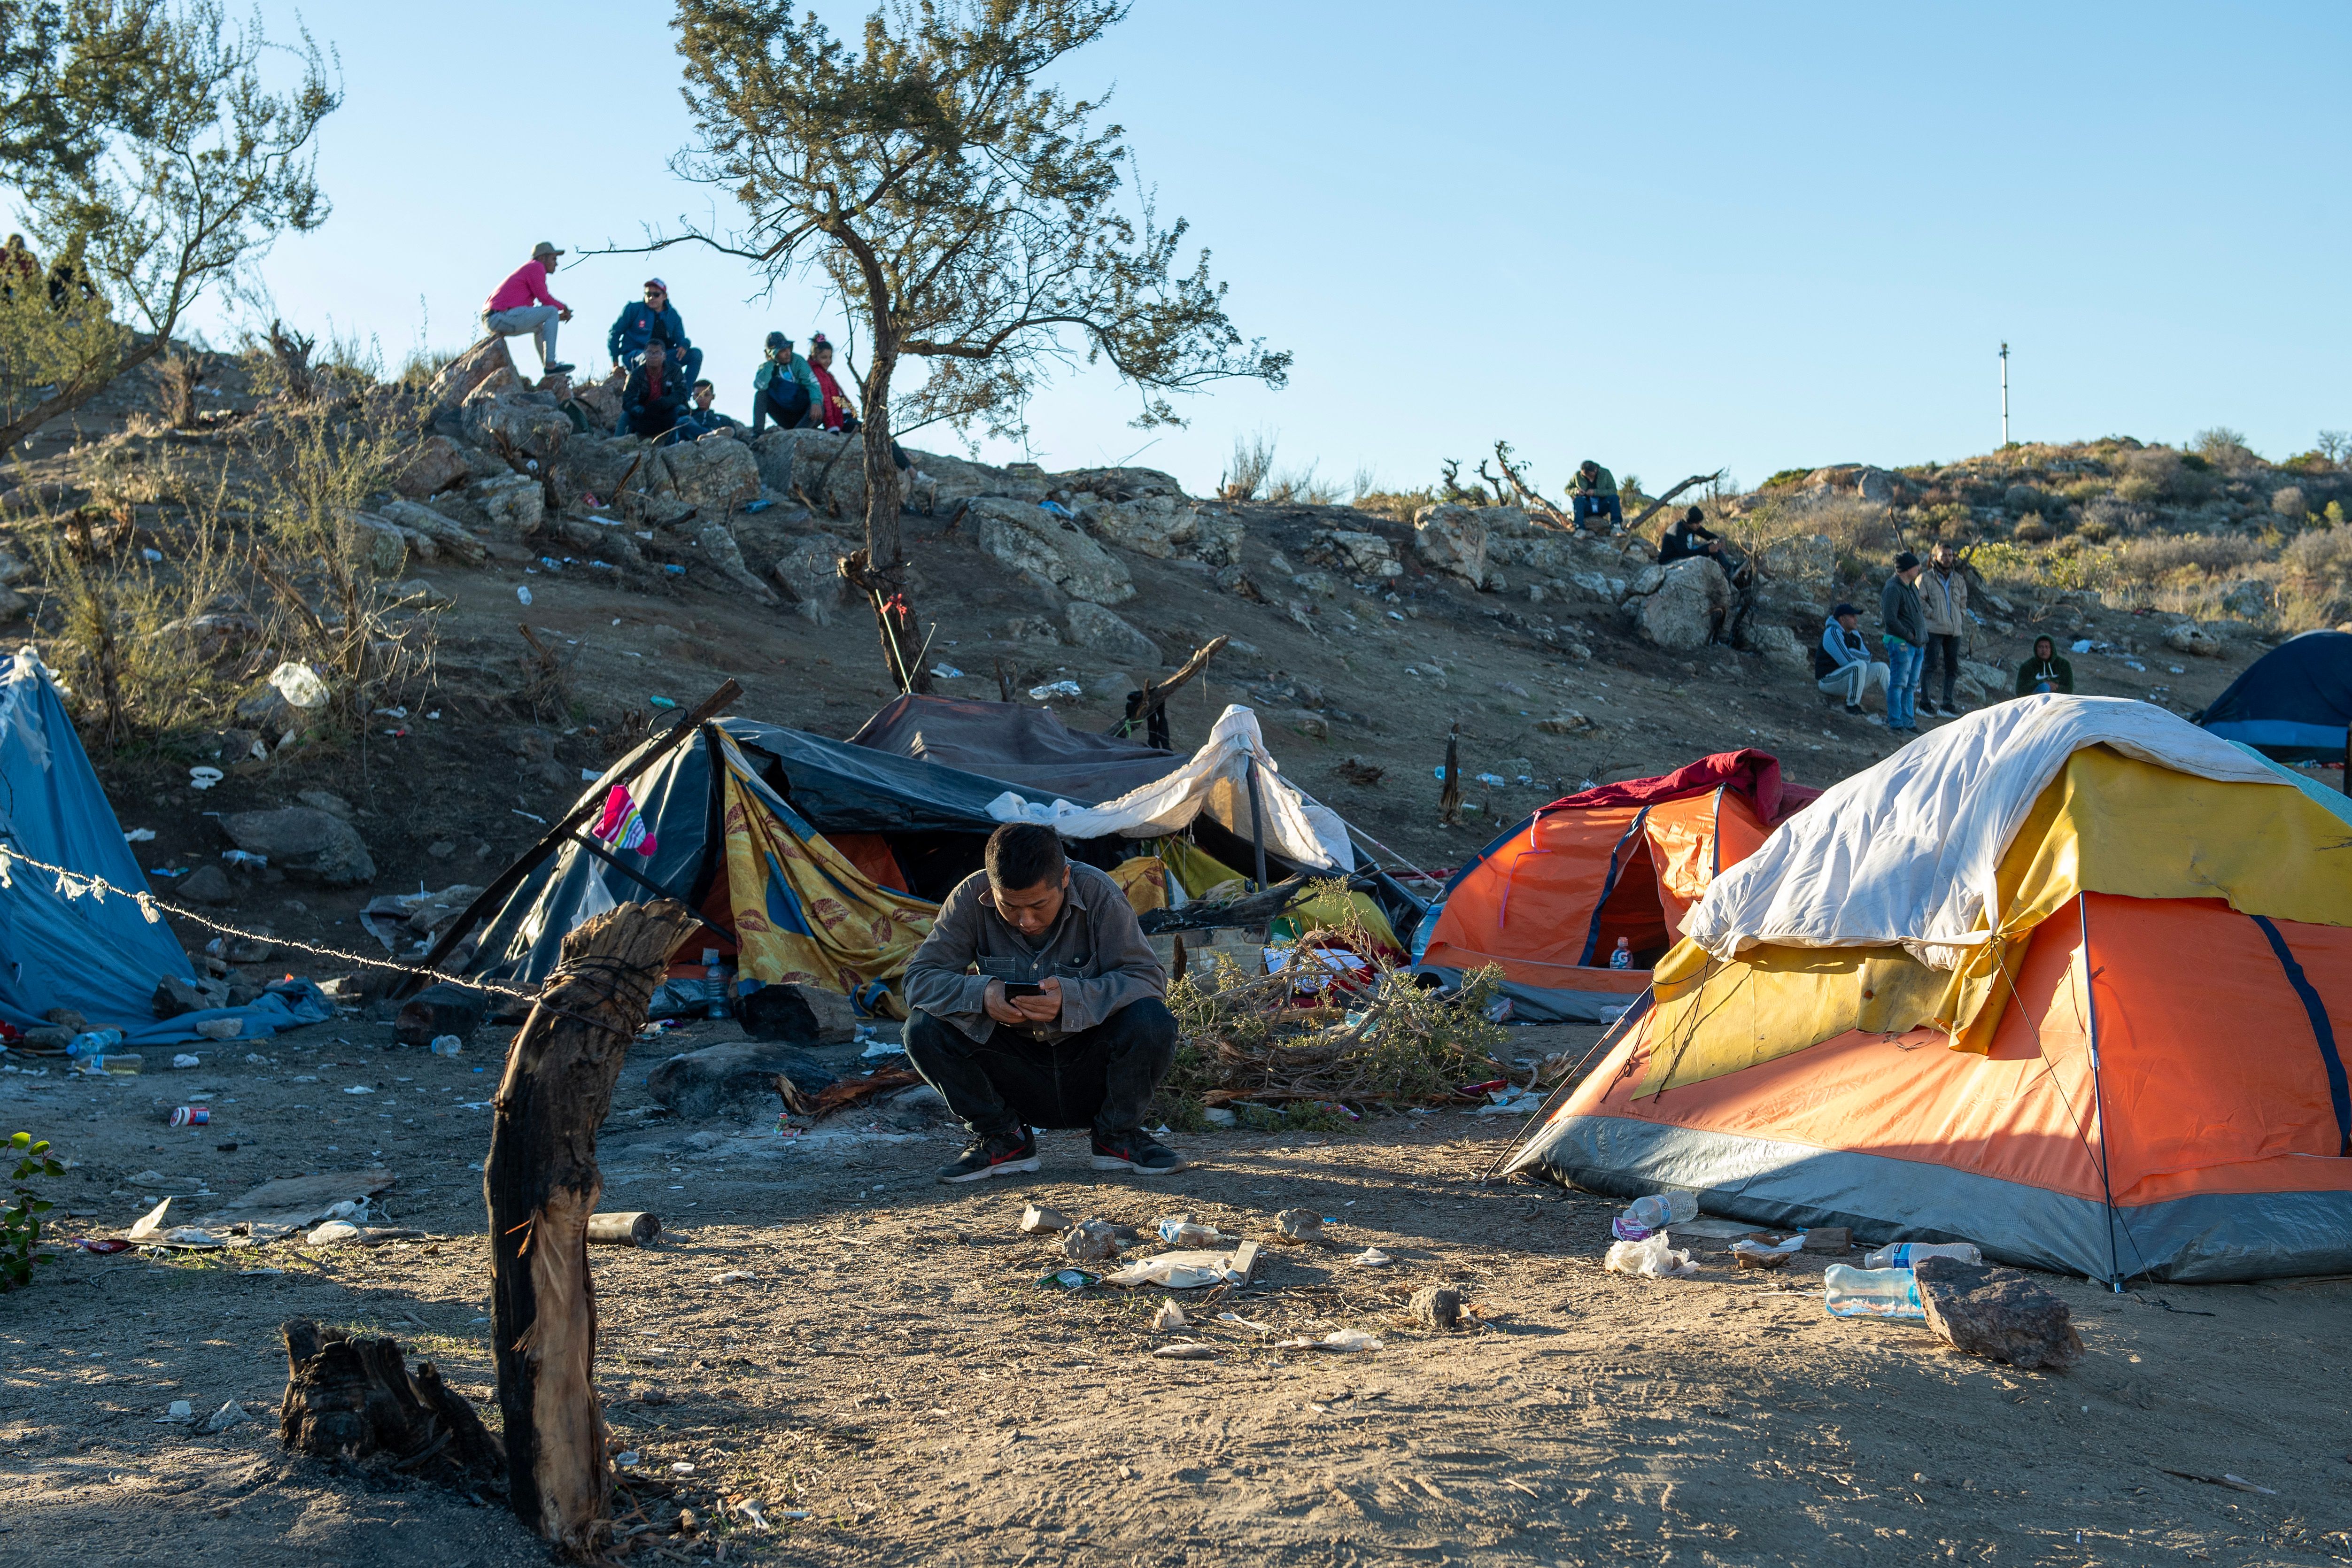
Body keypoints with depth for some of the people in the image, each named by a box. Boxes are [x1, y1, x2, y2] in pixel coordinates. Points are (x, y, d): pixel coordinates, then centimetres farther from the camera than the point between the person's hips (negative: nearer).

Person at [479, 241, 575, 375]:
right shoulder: (537, 266, 1)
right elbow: (544, 298, -8)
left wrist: (557, 317, 21)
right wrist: (563, 307, 10)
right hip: (501, 316, -10)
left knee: (539, 325, 29)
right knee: (552, 311, -3)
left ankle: (547, 366, 25)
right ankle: (550, 364, -8)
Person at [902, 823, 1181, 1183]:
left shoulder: (1098, 893, -16)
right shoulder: (972, 898, -12)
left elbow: (1148, 978, -21)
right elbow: (920, 977, -14)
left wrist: (1071, 998, -39)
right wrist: (981, 994, -35)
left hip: (1091, 1072, -1)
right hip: (1016, 1071, 2)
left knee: (1153, 1022, -31)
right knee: (923, 1028, -22)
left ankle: (1117, 1136, -2)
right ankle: (1005, 1140, 0)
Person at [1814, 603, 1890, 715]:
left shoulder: (1854, 634, 12)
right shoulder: (1833, 633, -16)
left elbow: (1867, 657, 8)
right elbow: (1847, 661, -23)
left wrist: (1851, 652, -10)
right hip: (1829, 680, -9)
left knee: (1881, 668, 2)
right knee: (1860, 665, -33)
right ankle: (1852, 706, -27)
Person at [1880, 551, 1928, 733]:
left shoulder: (1913, 587, 16)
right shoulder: (1893, 589, -14)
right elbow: (1890, 620, -20)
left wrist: (1922, 639, 14)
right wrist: (1910, 636, -15)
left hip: (1917, 644, 9)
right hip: (1901, 643, -9)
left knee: (1912, 685, 12)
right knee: (1898, 684, -6)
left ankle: (1909, 721, 19)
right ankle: (1896, 723, -3)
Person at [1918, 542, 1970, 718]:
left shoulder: (1959, 579, 15)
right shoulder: (1926, 578, -1)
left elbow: (1963, 601, 23)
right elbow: (1920, 601, -5)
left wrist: (1962, 619, 11)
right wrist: (1932, 615, -11)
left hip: (1954, 630, 6)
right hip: (1934, 629, -6)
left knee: (1952, 667, 7)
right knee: (1930, 664, -8)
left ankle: (1947, 703, 14)